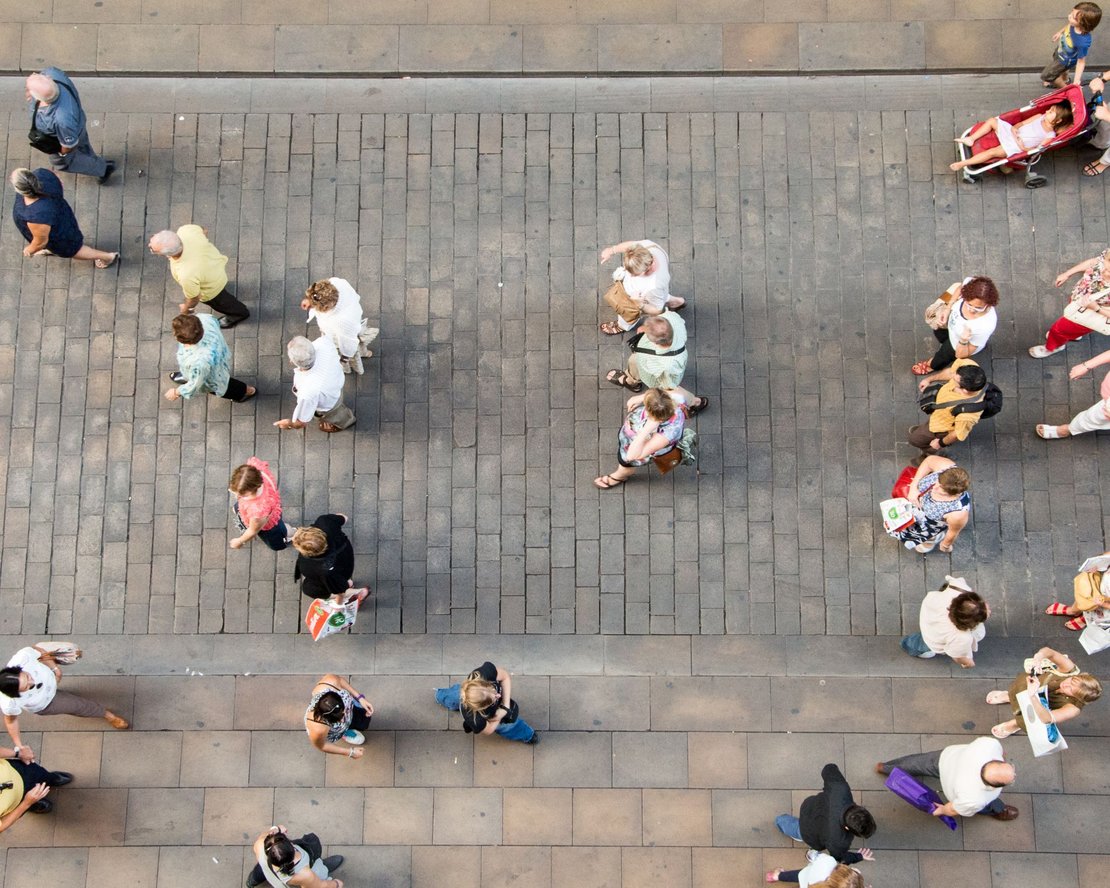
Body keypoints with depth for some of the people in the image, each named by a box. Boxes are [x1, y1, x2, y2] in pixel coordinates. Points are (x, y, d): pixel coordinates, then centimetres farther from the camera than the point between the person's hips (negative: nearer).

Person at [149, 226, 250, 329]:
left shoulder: (187, 277, -48)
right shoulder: (186, 230, -36)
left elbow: (193, 299, -24)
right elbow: (204, 232, -10)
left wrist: (185, 309, -1)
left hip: (213, 289, -4)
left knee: (219, 301, 31)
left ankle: (238, 313, 61)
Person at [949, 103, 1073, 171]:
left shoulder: (1050, 136, -13)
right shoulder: (1040, 117, 4)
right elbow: (1021, 123, 9)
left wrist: (1023, 148, -21)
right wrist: (1014, 128, -10)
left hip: (1015, 148, -8)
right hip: (1012, 133, 8)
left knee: (992, 152, -27)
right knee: (992, 121, -4)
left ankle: (962, 164, -26)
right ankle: (971, 139, -4)